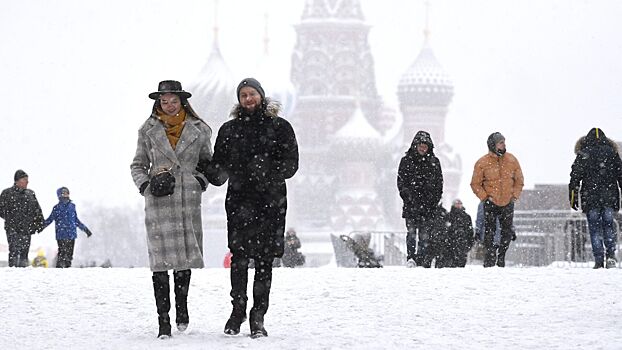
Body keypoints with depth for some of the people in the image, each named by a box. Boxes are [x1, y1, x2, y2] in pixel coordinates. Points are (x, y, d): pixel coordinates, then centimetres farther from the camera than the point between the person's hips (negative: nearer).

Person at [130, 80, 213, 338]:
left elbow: (208, 161, 20)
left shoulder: (198, 130, 8)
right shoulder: (149, 131, 8)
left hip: (189, 201, 1)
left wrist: (203, 179, 1)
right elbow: (138, 165, 14)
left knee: (185, 258, 7)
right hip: (159, 203, -1)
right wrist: (146, 185, -4)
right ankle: (163, 321, -7)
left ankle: (181, 305, 32)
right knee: (161, 260, -8)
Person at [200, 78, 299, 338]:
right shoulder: (229, 130, 12)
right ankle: (238, 310, 8)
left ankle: (258, 317, 6)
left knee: (264, 260, -1)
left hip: (270, 201, -1)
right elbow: (220, 167, 12)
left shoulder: (279, 127, 6)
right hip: (239, 200, 1)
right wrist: (210, 171, -9)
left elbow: (290, 164, 0)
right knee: (239, 257, -7)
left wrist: (268, 174, -17)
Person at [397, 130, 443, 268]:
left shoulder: (434, 162, 12)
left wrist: (435, 199, 2)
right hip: (411, 204, -1)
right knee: (412, 232, -11)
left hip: (428, 205, 1)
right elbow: (401, 181, 6)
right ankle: (410, 258, -12)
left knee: (425, 235, -1)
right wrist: (408, 195, -9)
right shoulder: (406, 161, 8)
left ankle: (424, 261, 0)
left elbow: (439, 183, 14)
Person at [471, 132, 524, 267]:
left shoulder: (512, 160, 1)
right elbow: (475, 184, -1)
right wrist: (485, 197, -9)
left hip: (508, 203, 3)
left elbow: (519, 180, 11)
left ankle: (501, 257, 20)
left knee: (508, 232, 4)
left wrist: (515, 195, 1)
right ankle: (489, 260, 6)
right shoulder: (482, 163, -7)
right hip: (490, 204, -3)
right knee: (489, 233, -1)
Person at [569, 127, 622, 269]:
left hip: (590, 198, -2)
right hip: (609, 198, 2)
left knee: (595, 228, 3)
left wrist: (573, 198, 3)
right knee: (608, 226, 10)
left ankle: (599, 259, -3)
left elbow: (575, 178, -2)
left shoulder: (583, 154, 1)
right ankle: (611, 254, -8)